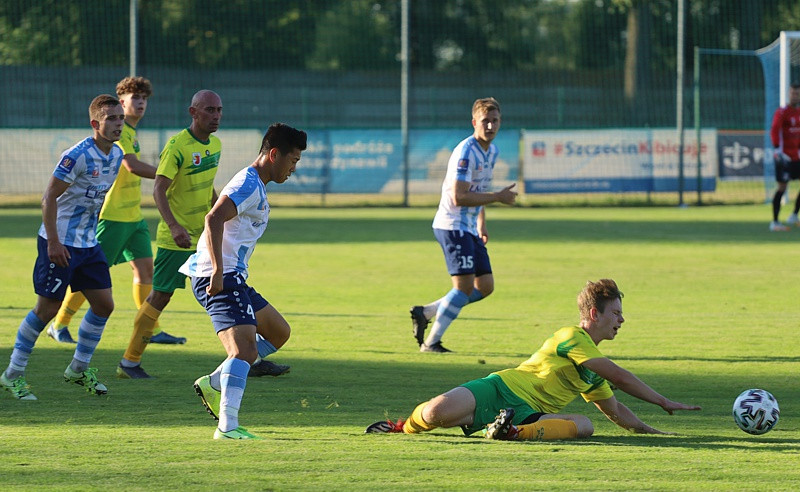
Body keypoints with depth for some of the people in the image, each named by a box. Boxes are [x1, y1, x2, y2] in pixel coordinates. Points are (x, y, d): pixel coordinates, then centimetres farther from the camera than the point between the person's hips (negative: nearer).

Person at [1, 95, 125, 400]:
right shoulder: (78, 155, -21)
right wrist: (53, 242, -21)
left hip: (88, 243, 8)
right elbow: (50, 197, -18)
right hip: (60, 244, -8)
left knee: (104, 305, 5)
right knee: (47, 309, -4)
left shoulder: (116, 155, 5)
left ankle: (79, 369, 22)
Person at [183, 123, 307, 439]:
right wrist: (217, 270, -33)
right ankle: (228, 427, -30)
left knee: (278, 332, 20)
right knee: (245, 350, -22)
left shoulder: (255, 186, 21)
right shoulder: (249, 185, -13)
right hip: (220, 279, -11)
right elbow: (214, 218, -27)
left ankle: (214, 383, 16)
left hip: (231, 279, 11)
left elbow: (219, 220, 31)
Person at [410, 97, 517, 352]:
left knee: (485, 287, 6)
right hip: (452, 225, -9)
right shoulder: (466, 152, -18)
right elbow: (458, 197, -25)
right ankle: (431, 342, -5)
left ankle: (424, 312, 15)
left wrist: (481, 225, 20)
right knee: (465, 285, -14)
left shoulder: (492, 151, 12)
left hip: (470, 228, 9)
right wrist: (498, 197, -20)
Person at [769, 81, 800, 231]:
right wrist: (778, 150, -28)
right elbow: (774, 131, -20)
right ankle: (774, 222, -2)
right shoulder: (782, 112, -11)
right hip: (784, 157, -7)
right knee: (782, 187, -8)